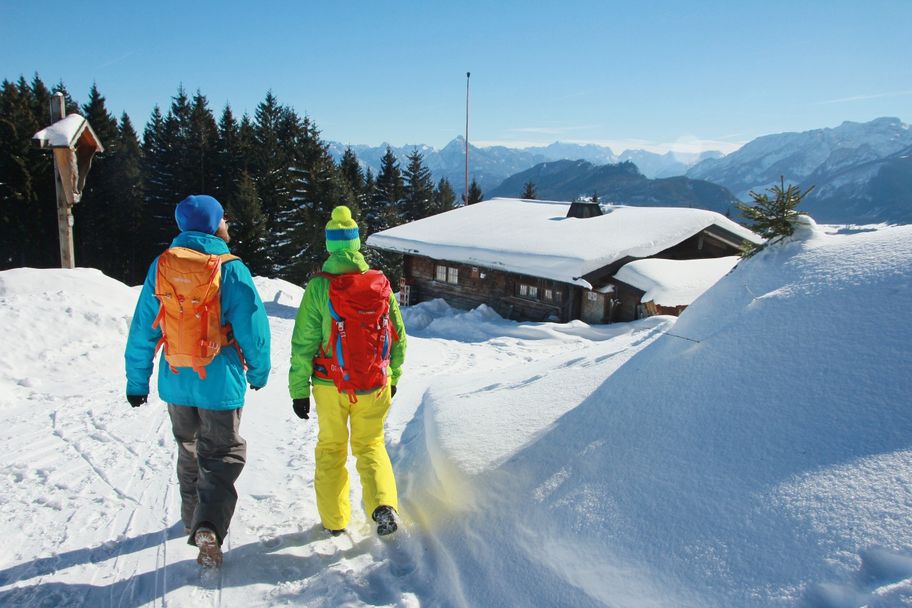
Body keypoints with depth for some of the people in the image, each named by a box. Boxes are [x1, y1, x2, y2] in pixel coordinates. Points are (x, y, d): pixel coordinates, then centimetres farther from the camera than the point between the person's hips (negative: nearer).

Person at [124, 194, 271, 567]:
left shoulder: (161, 267, 0)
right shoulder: (231, 269, -13)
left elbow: (142, 330, 3)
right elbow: (253, 328, -12)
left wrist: (137, 381, 11)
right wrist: (258, 372, 4)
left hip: (175, 381, 5)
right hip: (219, 383, -4)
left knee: (189, 449, 24)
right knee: (222, 455, 8)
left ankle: (193, 519, 38)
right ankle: (208, 527, -9)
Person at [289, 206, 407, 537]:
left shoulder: (318, 287, -13)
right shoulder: (380, 282, -5)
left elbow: (303, 344, -11)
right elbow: (398, 336, 4)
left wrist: (299, 390, -1)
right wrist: (393, 376, 18)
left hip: (330, 385, -1)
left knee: (331, 449, 19)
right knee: (370, 445, 20)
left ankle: (334, 518, 25)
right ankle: (383, 504, 0)